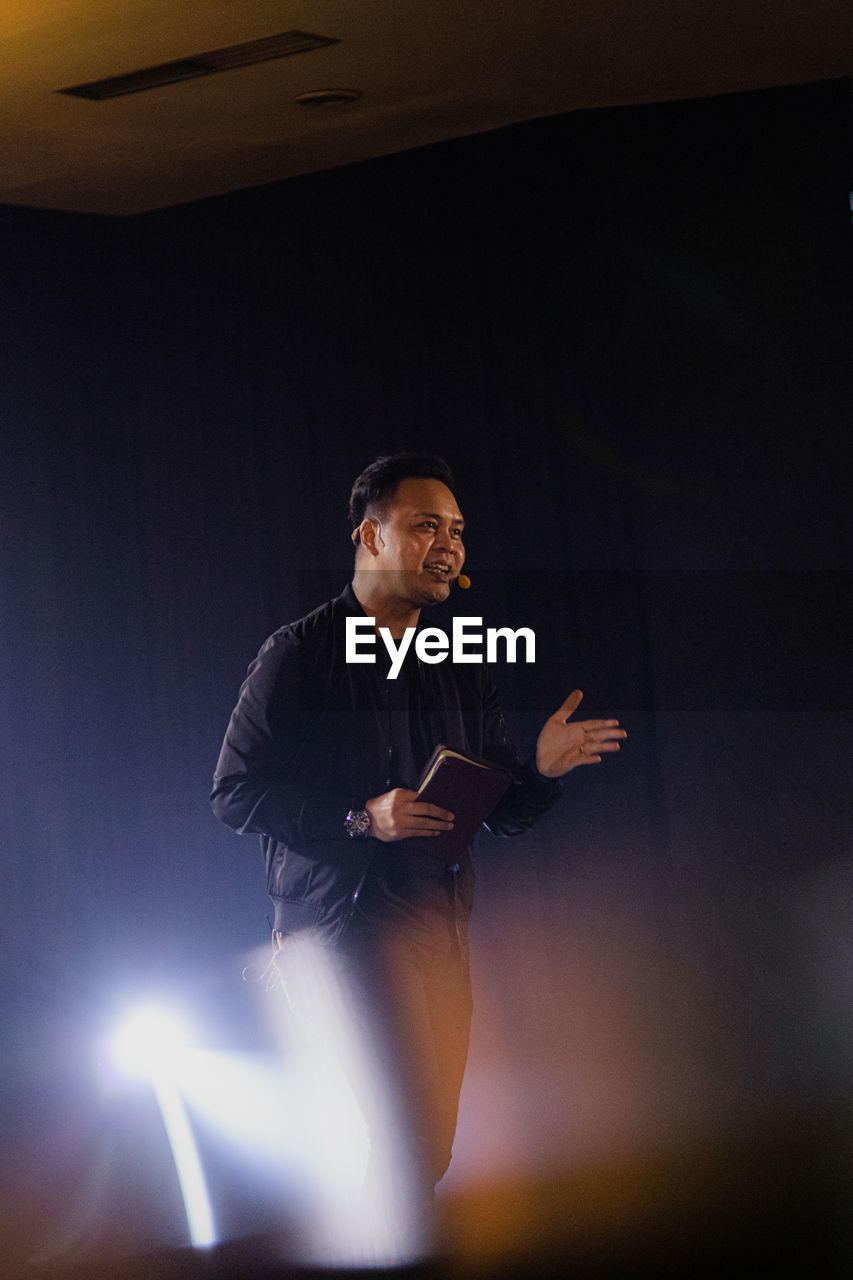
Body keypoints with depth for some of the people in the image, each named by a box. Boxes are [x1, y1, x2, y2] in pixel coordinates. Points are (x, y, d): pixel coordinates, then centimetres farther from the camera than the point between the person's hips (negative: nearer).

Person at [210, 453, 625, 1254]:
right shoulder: (300, 656, -3)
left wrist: (542, 769, -6)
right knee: (412, 1142, -16)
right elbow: (234, 793, -6)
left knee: (427, 1149, 8)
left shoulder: (463, 668, 15)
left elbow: (502, 815, 16)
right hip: (343, 917, -6)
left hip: (441, 922, 6)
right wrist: (361, 817, -17)